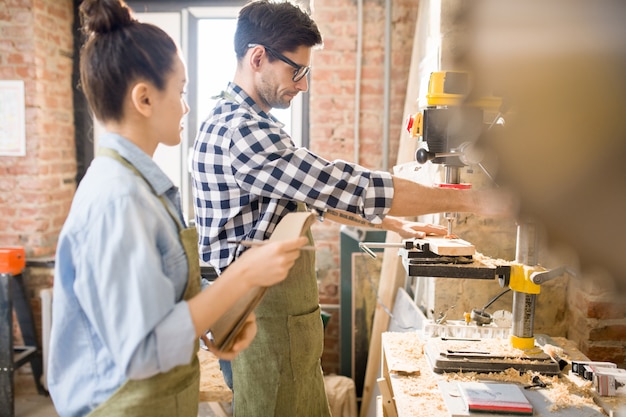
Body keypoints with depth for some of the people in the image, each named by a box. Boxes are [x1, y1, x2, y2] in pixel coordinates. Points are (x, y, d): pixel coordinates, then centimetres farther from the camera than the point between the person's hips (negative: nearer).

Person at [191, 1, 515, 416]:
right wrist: (472, 200, -19)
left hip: (282, 306, 10)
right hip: (268, 314, -10)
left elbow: (316, 194, 18)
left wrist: (394, 223, 16)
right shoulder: (240, 131, -23)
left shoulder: (247, 123, 12)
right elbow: (346, 186, -26)